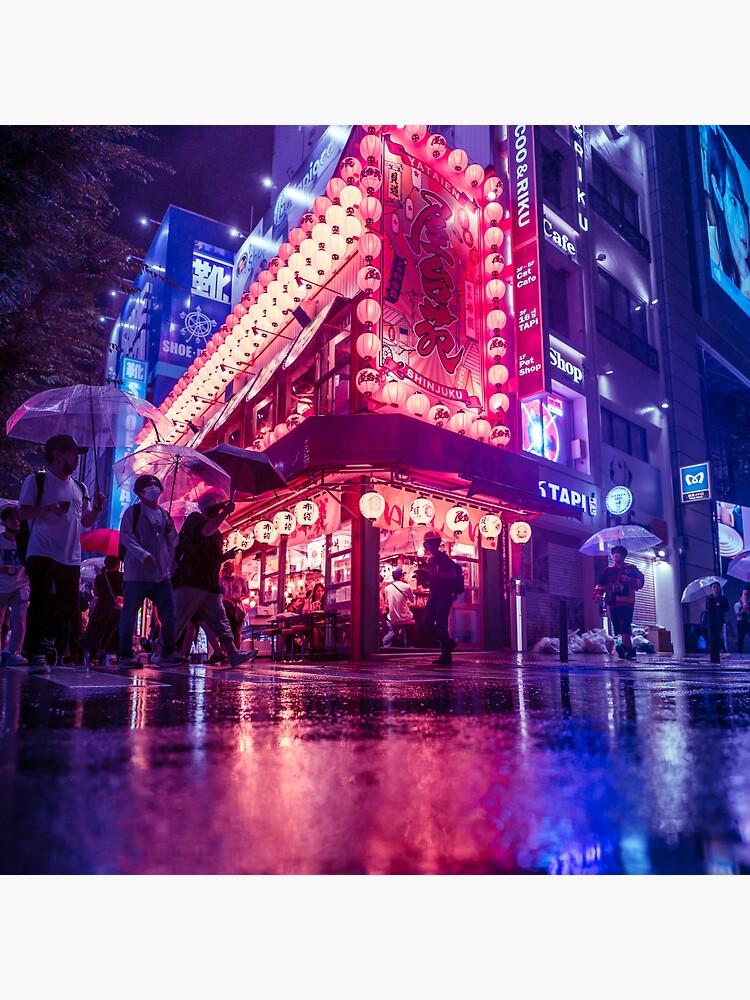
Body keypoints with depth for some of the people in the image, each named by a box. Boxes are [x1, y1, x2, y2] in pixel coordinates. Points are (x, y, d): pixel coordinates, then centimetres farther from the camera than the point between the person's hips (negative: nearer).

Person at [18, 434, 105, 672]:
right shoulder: (37, 481, 0)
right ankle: (36, 654, -1)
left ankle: (48, 641, 28)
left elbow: (85, 522, 20)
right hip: (42, 554, -5)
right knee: (40, 604, -7)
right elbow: (22, 512, -6)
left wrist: (96, 508, 1)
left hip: (70, 558, 6)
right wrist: (48, 509, -22)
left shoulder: (80, 488, 17)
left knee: (70, 606, 6)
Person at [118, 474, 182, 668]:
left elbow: (174, 544, 21)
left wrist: (170, 530, -1)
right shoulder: (133, 512, 2)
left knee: (169, 615, 2)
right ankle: (126, 655, 11)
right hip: (137, 573, -5)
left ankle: (168, 653, 11)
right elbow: (125, 536, -11)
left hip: (162, 574, 5)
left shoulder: (164, 514, 19)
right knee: (129, 614, 1)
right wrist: (143, 554, -24)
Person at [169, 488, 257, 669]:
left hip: (209, 586, 9)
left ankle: (233, 654, 1)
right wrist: (226, 512, -18)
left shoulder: (216, 533, 23)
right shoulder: (194, 519, 0)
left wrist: (225, 556, 9)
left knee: (220, 621, 3)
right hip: (190, 582, -8)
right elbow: (205, 531, -23)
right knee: (176, 620, -8)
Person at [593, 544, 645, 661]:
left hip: (626, 601, -5)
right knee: (617, 627, 1)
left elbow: (640, 581, 2)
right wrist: (598, 593, -2)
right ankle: (631, 649, 8)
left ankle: (624, 646, -35)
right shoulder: (609, 570, 20)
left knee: (625, 624, -22)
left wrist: (629, 580, -15)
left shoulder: (631, 568, 10)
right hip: (613, 602, 5)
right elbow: (601, 583, 14)